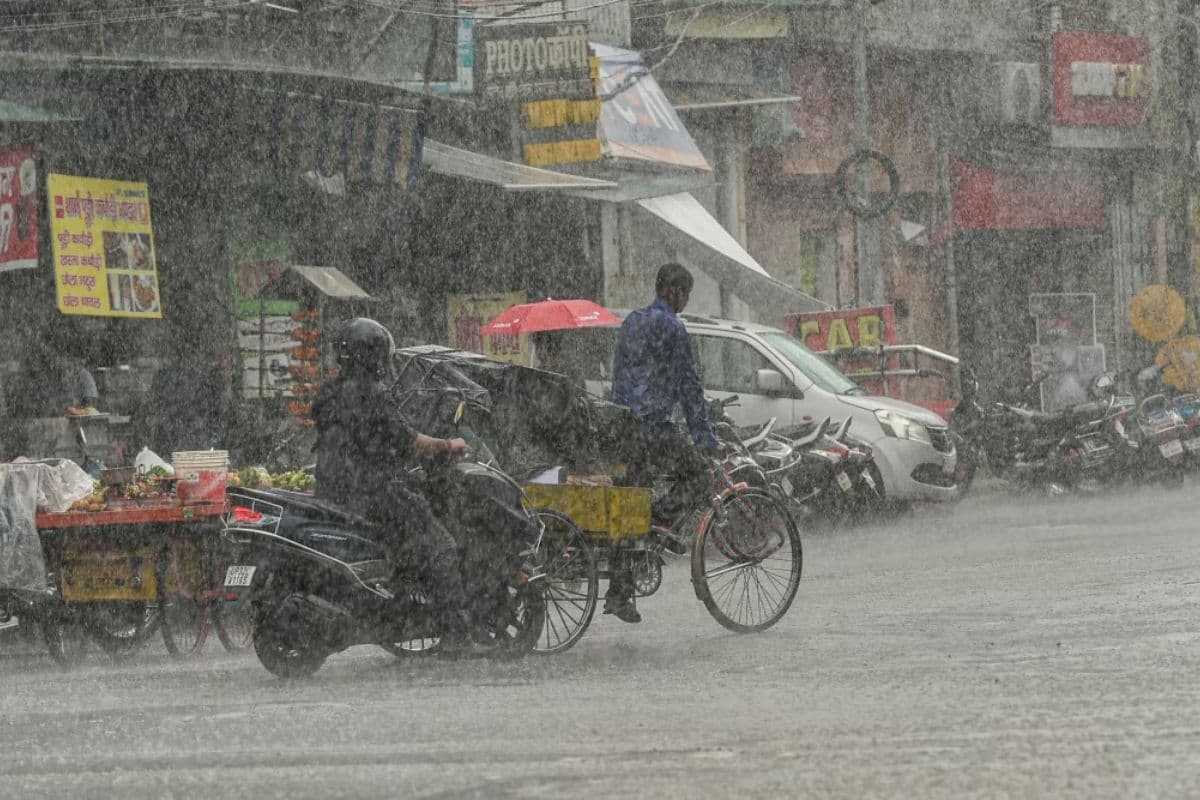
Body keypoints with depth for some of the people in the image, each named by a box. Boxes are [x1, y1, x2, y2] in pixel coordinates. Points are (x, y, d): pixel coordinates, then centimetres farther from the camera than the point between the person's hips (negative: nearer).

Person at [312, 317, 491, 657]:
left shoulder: (327, 394, 10)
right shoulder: (373, 395, -14)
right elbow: (407, 441, -13)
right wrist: (447, 446, 2)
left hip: (331, 494, 8)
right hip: (374, 494, -8)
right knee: (441, 549, -1)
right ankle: (456, 635, -7)